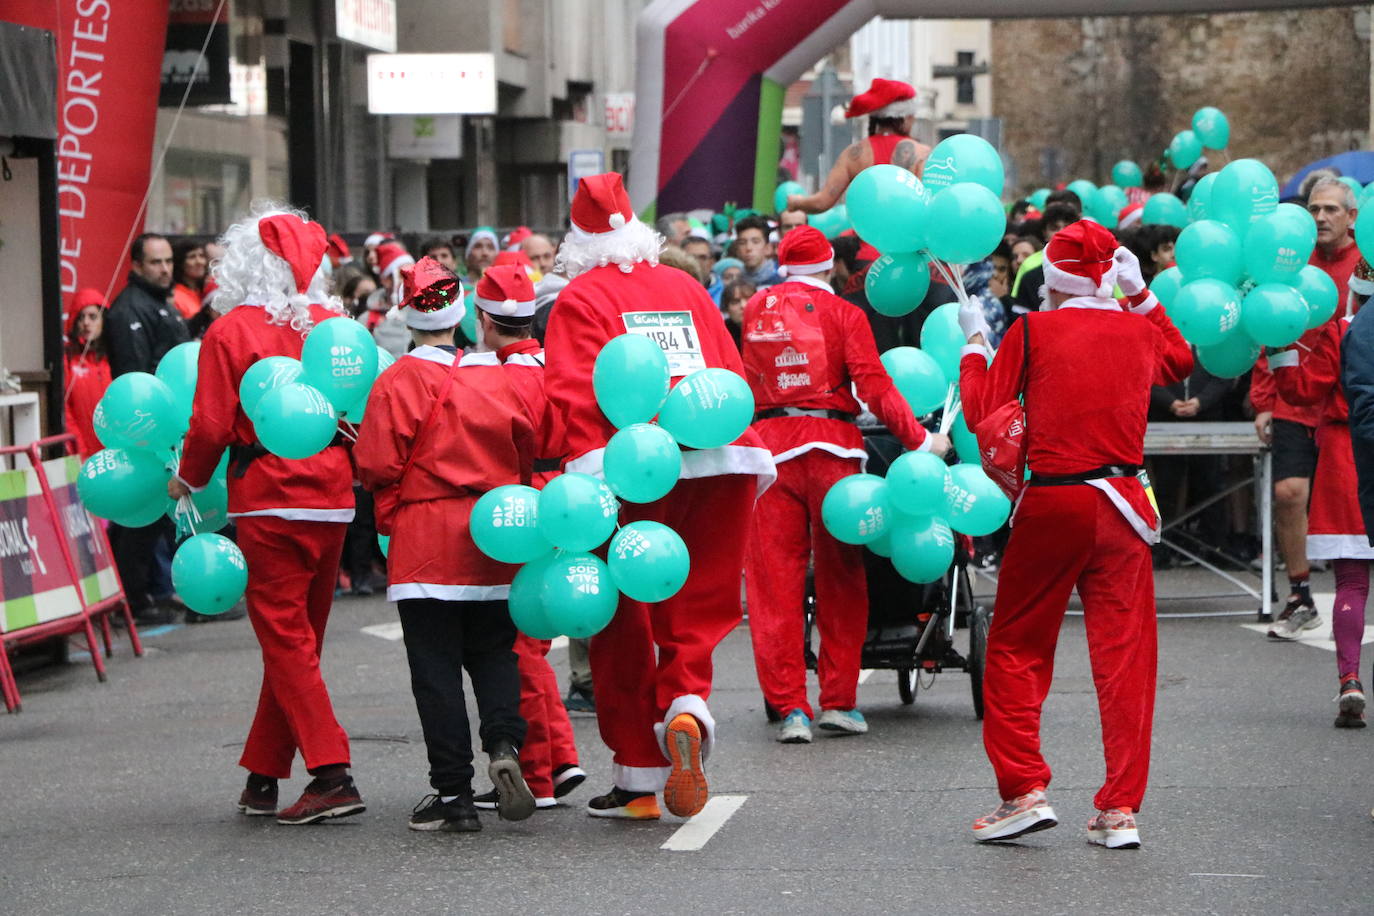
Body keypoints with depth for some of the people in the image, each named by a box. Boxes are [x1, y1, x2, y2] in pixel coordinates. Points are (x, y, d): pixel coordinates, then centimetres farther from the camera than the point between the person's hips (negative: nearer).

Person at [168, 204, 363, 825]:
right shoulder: (334, 325, 5)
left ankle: (332, 775, -12)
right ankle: (263, 775, 21)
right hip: (332, 499, 5)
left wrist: (188, 479, 8)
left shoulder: (229, 333, -7)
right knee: (299, 638, 13)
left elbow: (211, 427, -8)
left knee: (285, 640, -2)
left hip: (267, 502, -5)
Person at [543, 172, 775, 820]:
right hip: (723, 463, 4)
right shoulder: (687, 288, 21)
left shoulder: (581, 299, 6)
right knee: (697, 605, 13)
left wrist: (586, 475, -13)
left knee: (625, 623, 6)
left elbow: (576, 393, -6)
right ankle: (686, 702, -17)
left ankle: (639, 779, 9)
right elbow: (732, 374, 20)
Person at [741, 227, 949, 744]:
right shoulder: (842, 313, -1)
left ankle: (790, 706, -2)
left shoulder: (756, 310, 10)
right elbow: (874, 387, -10)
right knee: (839, 579, 8)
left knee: (774, 582, 3)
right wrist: (921, 440, -7)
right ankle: (839, 700, 9)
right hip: (830, 445, -2)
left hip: (770, 447, 2)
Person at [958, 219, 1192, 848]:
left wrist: (974, 344, 11)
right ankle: (1120, 810, 2)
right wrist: (1143, 295, 30)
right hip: (1121, 502, 3)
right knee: (1123, 655, 4)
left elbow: (982, 414, -1)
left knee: (1017, 650, 11)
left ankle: (1024, 791, 4)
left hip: (1051, 505, -3)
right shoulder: (1140, 331, 5)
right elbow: (1181, 361, 29)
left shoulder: (1032, 332, -6)